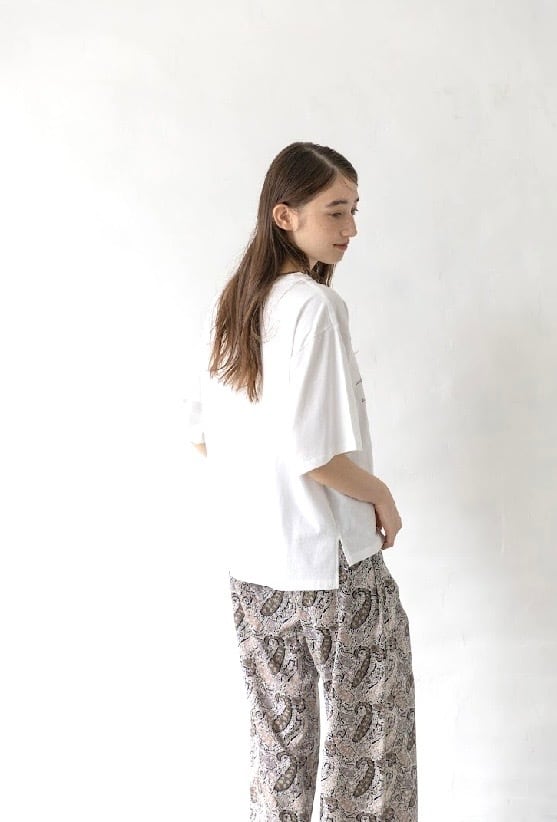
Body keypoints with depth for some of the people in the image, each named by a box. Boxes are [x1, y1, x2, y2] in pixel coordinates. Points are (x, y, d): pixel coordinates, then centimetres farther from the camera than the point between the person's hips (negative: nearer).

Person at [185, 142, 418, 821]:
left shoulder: (229, 305, 5)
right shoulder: (314, 306, -19)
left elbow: (201, 434, 11)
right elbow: (313, 452, -25)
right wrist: (382, 497, -9)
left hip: (250, 564, 8)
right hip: (332, 562, -7)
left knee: (278, 738, 19)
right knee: (367, 740, 9)